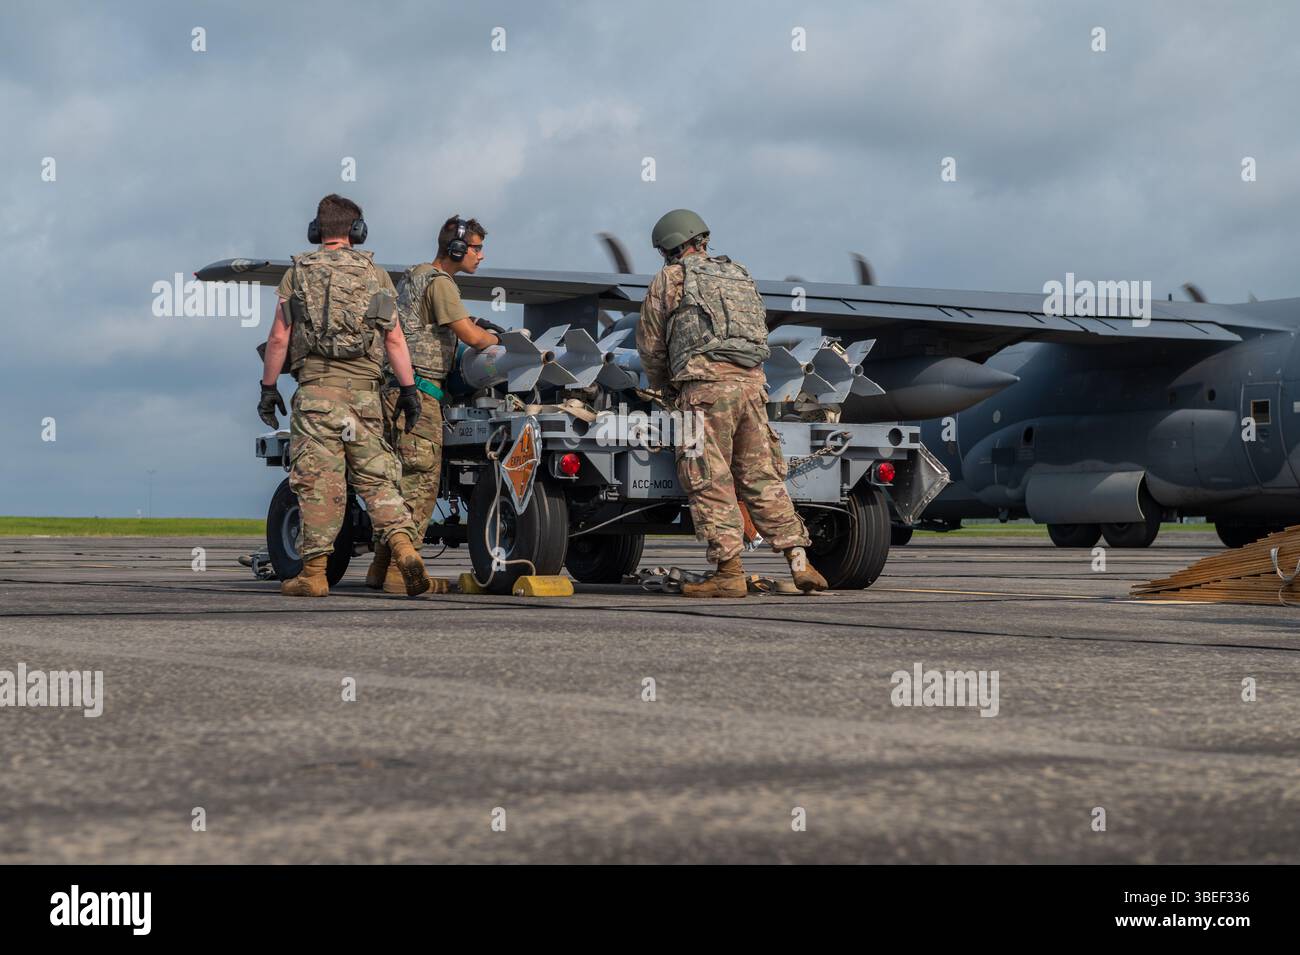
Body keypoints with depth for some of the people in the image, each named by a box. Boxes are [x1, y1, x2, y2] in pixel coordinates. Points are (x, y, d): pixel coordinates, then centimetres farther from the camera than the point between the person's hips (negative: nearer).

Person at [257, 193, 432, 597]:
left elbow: (278, 338, 3)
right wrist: (408, 388, 5)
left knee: (319, 480, -2)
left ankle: (313, 572, -2)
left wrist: (268, 387, 10)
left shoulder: (297, 274, 7)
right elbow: (394, 338, 4)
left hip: (317, 386, -2)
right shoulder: (376, 274, 10)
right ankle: (405, 547, -12)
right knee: (376, 476, 6)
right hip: (365, 389, 2)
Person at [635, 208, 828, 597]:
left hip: (707, 384, -6)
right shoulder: (740, 276, 27)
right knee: (762, 477, 8)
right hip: (752, 381, 6)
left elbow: (650, 346, 11)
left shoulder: (669, 279, 10)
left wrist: (665, 390, 28)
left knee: (711, 482, -4)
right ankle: (800, 562, 2)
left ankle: (729, 573, -8)